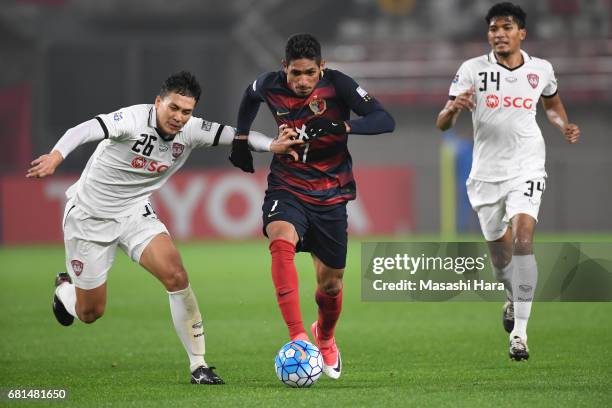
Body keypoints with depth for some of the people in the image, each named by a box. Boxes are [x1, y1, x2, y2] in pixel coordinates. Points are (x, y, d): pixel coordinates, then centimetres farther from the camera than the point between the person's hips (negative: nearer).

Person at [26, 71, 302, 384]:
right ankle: (64, 290, 44)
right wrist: (56, 156, -61)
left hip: (135, 212, 4)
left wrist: (271, 145, -33)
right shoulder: (133, 119, -27)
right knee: (90, 313, 5)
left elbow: (234, 135, -12)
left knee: (176, 276, -19)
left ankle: (198, 365, -10)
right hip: (89, 215, -4)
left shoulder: (191, 130, -10)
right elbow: (83, 131, -41)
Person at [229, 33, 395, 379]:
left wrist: (341, 126, -38)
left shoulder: (337, 85, -16)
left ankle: (325, 339, 44)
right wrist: (241, 138, 14)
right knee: (281, 241, -33)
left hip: (330, 194, 0)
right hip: (287, 187, 0)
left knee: (331, 284, 10)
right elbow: (251, 96, 18)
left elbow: (385, 121, -24)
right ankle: (298, 337, -40)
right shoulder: (270, 85, -8)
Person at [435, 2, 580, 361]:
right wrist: (453, 107, -31)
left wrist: (565, 126, 4)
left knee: (523, 235, -24)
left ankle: (520, 331, -25)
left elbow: (552, 103, 24)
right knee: (501, 254, 11)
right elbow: (443, 125, -8)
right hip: (486, 173, 1)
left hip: (526, 169, -1)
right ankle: (514, 299, 47)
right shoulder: (472, 70, -5)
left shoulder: (542, 70, 1)